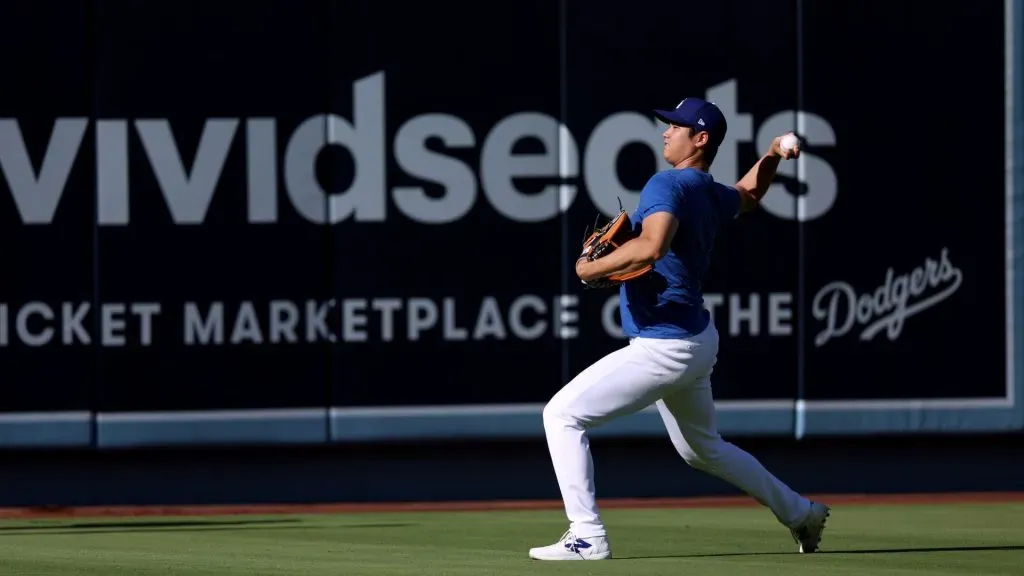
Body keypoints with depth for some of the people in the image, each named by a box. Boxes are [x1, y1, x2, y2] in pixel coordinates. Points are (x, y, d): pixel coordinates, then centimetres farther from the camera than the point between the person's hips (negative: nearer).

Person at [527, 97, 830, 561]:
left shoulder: (668, 185, -17)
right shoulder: (714, 195, 10)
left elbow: (651, 247, -35)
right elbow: (748, 197, 36)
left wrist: (591, 269, -23)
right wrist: (772, 156, 21)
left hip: (664, 349, -10)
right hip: (696, 343, 10)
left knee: (562, 415, -9)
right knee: (703, 450, 29)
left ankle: (587, 537, -13)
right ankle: (799, 514, 37)